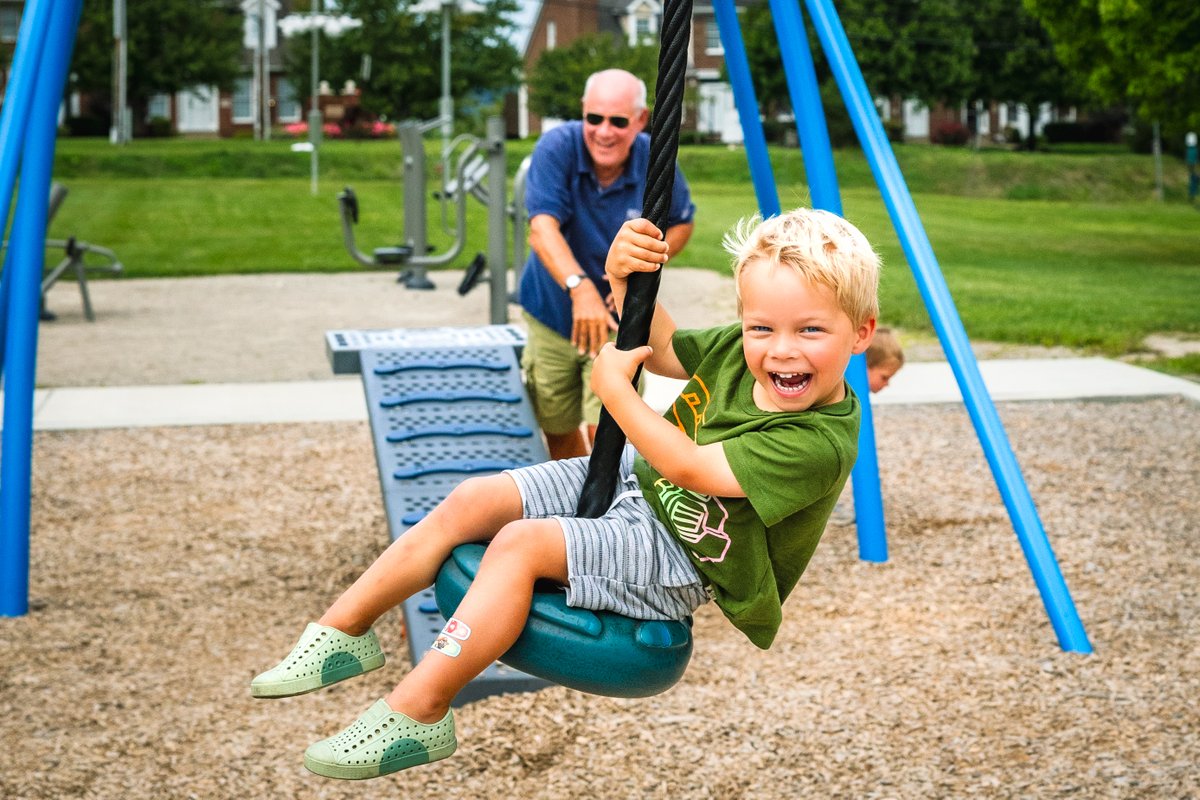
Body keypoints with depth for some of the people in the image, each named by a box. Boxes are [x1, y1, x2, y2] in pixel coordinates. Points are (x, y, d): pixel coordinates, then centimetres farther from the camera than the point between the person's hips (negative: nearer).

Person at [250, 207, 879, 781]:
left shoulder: (821, 443, -30)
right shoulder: (738, 349, -8)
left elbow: (687, 466, -30)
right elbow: (660, 349, 10)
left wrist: (613, 385, -20)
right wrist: (626, 280, -10)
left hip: (678, 560, -8)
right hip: (631, 480, 8)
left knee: (520, 543, -25)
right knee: (473, 501, -3)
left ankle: (418, 713, -20)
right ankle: (343, 630, 7)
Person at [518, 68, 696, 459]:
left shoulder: (656, 162, -14)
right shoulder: (558, 147, -21)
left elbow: (682, 222, 4)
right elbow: (542, 227, -33)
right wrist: (579, 287, -51)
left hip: (620, 318, -1)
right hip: (552, 314, 1)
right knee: (558, 431, 17)